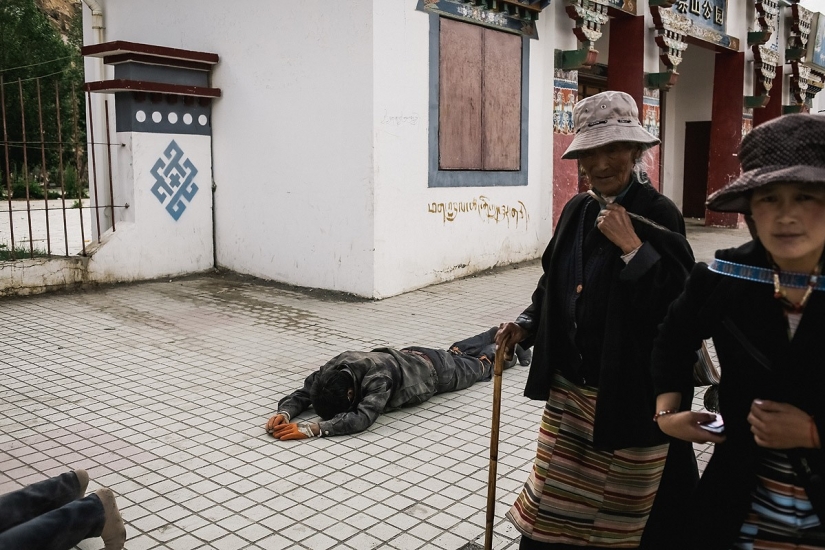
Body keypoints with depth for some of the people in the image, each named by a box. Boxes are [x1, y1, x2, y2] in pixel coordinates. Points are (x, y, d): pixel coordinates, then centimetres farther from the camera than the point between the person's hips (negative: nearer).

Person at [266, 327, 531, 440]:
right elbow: (302, 394, -25)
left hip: (436, 371, -6)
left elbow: (361, 418, -59)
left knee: (479, 366, 25)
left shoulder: (377, 377, -49)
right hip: (409, 357, 6)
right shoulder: (331, 370, -31)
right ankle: (497, 333, 61)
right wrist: (284, 413, -47)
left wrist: (311, 429, -65)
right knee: (457, 351, 34)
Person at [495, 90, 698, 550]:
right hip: (569, 388, 6)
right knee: (553, 511, 14)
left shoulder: (658, 214, -12)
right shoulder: (577, 210, 6)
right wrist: (527, 325, 3)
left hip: (631, 394, -5)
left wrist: (631, 246, -24)